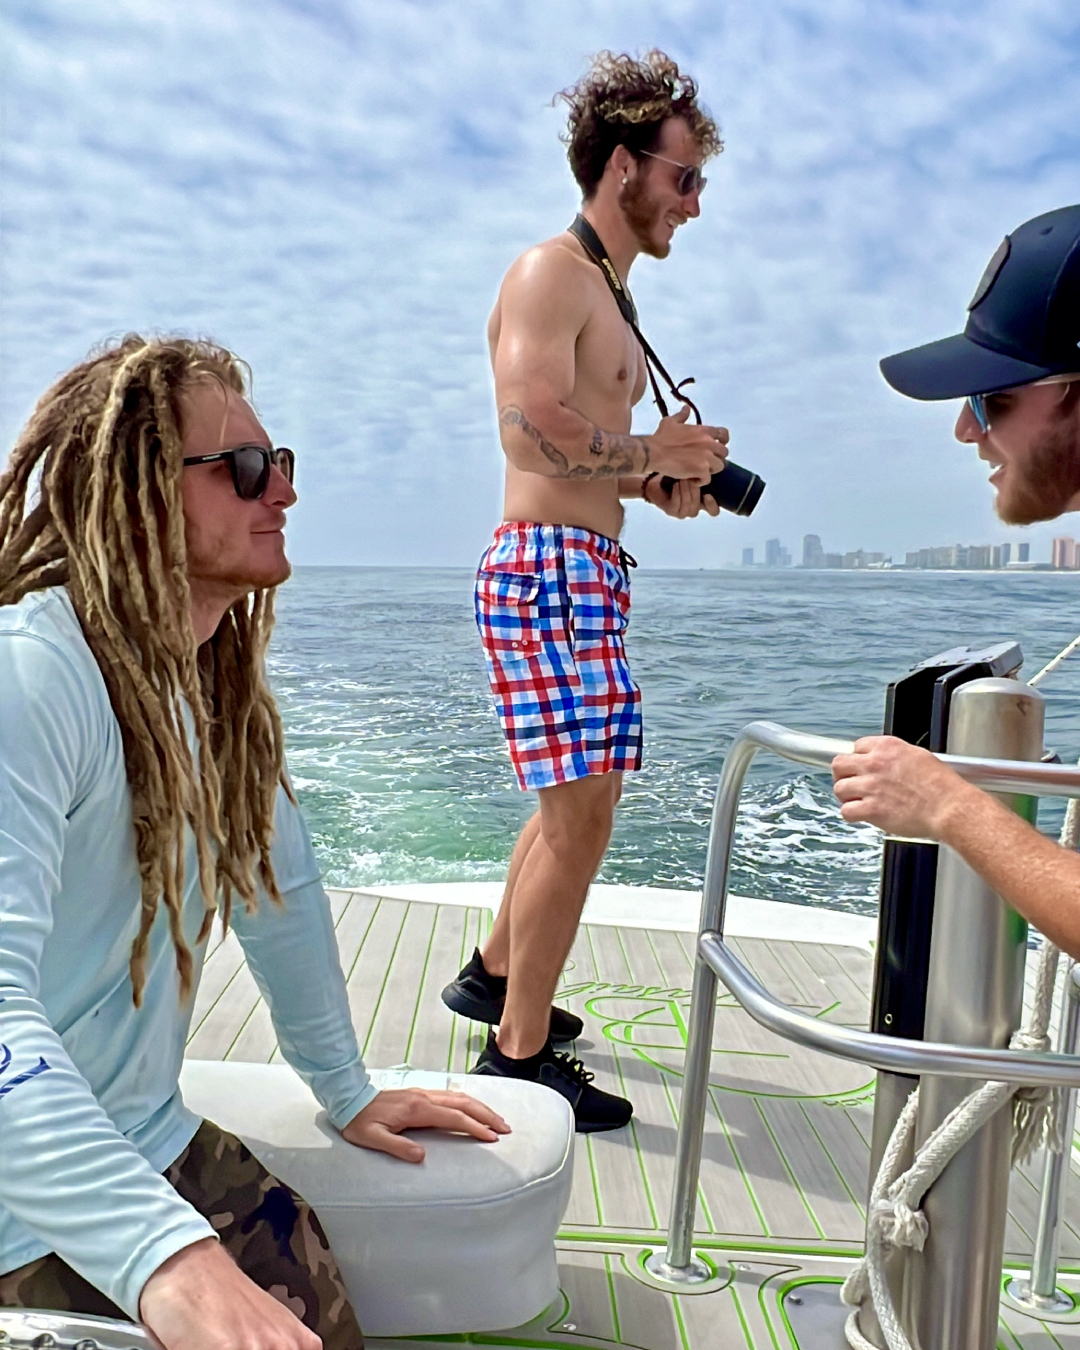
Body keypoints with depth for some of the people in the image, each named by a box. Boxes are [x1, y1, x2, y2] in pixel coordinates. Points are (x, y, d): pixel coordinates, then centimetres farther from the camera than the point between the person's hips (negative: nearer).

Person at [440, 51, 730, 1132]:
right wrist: (655, 452, -11)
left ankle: (496, 975, 34)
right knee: (581, 810, -10)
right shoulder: (550, 271, -7)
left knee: (580, 797, 18)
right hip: (546, 565, -11)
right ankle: (519, 1055, 2)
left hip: (589, 569, 11)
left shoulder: (606, 293, 24)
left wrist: (658, 482, 10)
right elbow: (539, 418, -24)